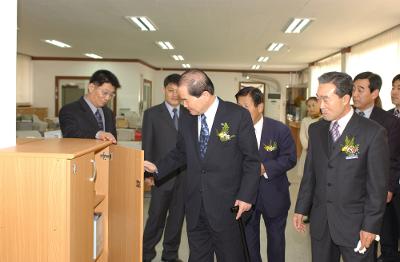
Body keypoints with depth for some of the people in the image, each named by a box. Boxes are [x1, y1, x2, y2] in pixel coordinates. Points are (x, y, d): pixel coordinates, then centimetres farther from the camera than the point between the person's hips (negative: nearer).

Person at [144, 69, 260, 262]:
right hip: (194, 203, 4)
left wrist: (246, 196, -10)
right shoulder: (185, 119, 3)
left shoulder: (238, 115, -11)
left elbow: (251, 160, -7)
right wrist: (158, 168, 1)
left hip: (226, 203, -4)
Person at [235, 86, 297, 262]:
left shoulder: (280, 130, -10)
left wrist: (265, 168, -23)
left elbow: (290, 158, -10)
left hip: (273, 196, -1)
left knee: (276, 239, 18)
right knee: (248, 239, 14)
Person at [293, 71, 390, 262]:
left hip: (354, 224, -4)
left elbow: (378, 185, -10)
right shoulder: (316, 130, 4)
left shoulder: (373, 132, -11)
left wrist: (371, 226, -11)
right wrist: (301, 209, 7)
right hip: (320, 221, 4)